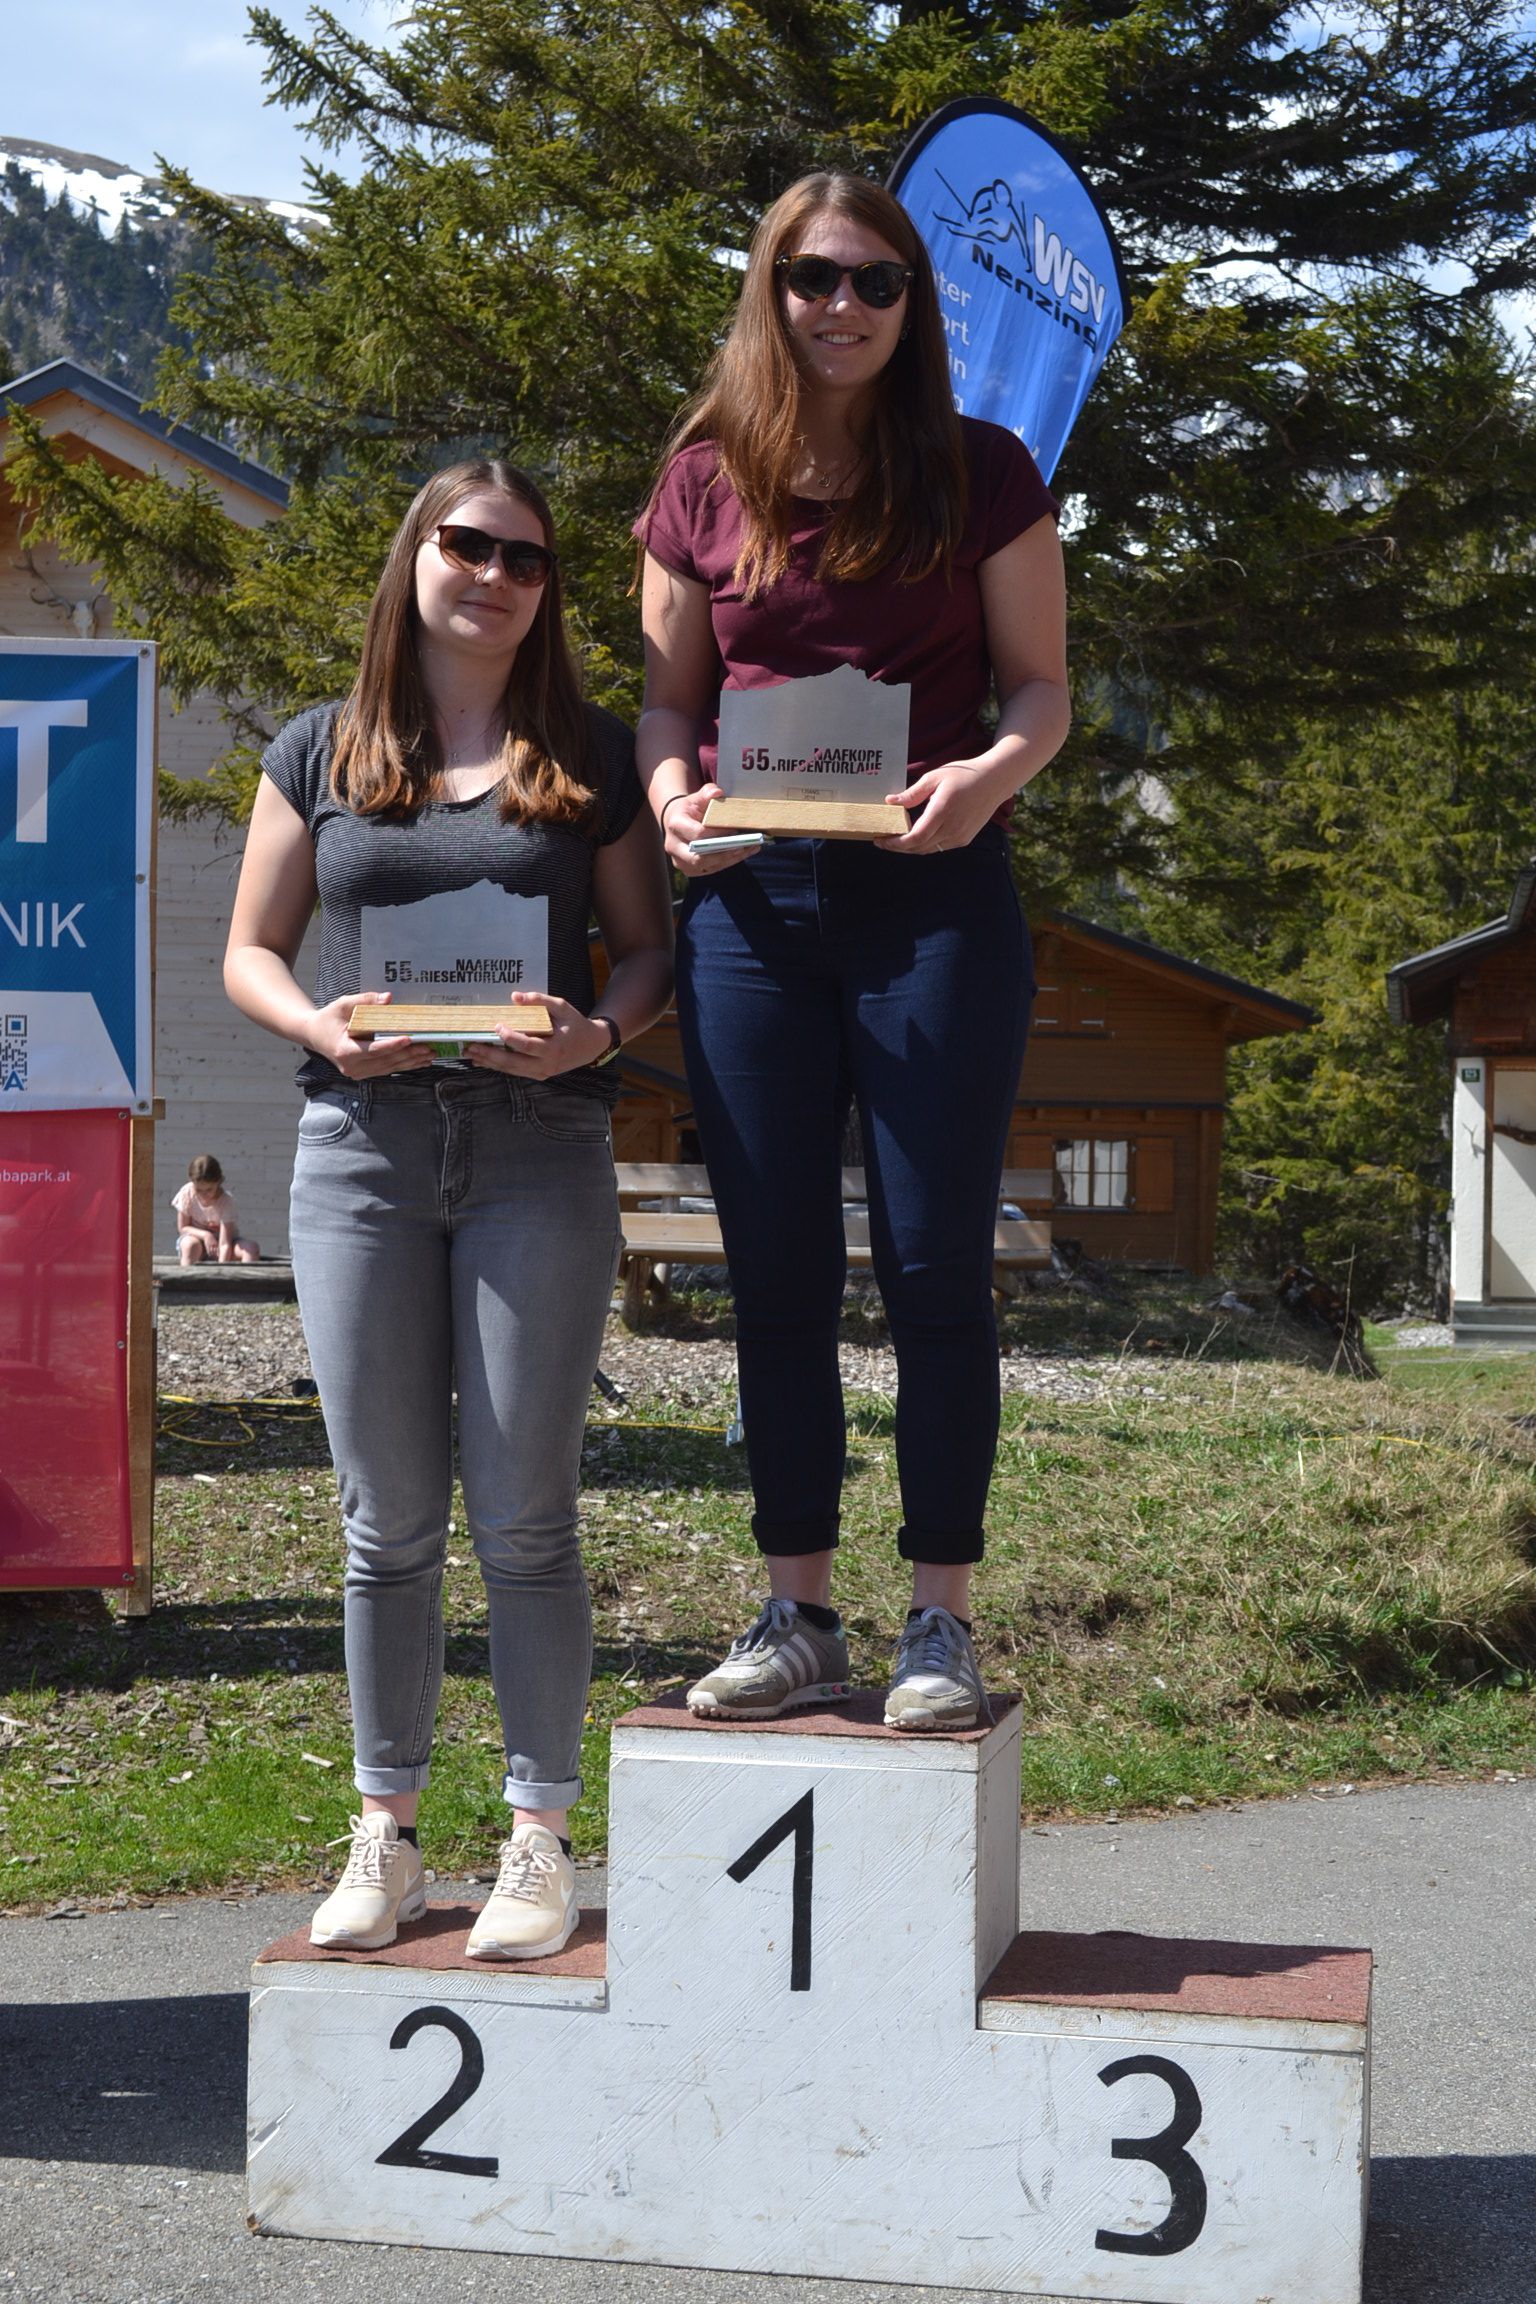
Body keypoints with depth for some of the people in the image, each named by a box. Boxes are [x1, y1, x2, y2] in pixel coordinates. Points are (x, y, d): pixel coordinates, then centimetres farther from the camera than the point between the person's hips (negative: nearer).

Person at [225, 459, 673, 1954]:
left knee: (522, 1513, -1)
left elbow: (651, 949, 9)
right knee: (389, 1519, 5)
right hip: (363, 1147, 1)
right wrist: (324, 1027, -10)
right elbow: (251, 952, 11)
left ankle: (539, 1840, 9)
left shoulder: (590, 759, 8)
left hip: (540, 1147, -1)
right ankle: (384, 1833, 17)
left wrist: (594, 1033, -12)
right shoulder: (321, 753, 10)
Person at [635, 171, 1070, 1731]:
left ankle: (939, 1621, 7)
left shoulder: (981, 475, 4)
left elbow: (1040, 685, 4)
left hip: (932, 902, -2)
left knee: (933, 1262, -2)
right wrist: (671, 796, -9)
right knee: (775, 1271, 5)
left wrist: (989, 772, -18)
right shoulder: (705, 480, 9)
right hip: (751, 907, 2)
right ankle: (797, 1615, 14)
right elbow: (667, 695, 13)